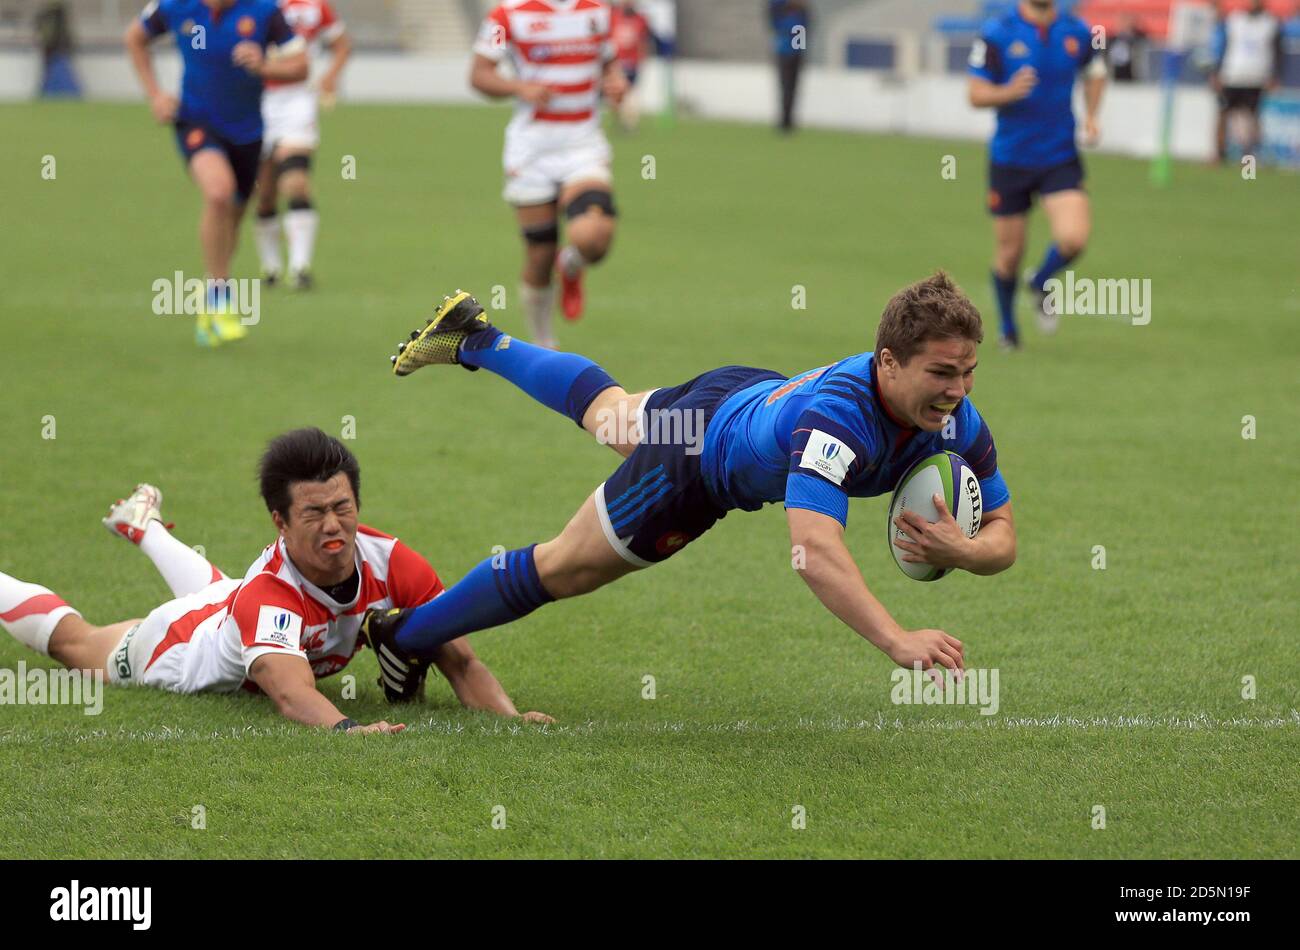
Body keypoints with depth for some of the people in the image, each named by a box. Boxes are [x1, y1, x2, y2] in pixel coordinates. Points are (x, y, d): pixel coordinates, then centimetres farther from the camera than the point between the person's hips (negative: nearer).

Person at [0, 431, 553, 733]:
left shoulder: (393, 564, -37)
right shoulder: (266, 598, -50)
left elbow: (459, 659, -35)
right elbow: (292, 693, -65)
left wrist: (509, 716, -53)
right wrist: (347, 729, -85)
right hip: (173, 645, -6)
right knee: (69, 638, 24)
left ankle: (142, 526, 69)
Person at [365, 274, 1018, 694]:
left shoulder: (956, 422, -29)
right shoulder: (838, 414, -50)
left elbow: (1002, 535, -17)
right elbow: (813, 549, -61)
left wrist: (964, 551, -40)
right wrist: (896, 640, -72)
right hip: (697, 453, -7)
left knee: (611, 411, 35)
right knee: (564, 568, 14)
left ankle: (473, 338, 59)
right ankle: (403, 636, 37)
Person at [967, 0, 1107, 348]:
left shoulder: (1077, 32, -1)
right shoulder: (996, 34, -9)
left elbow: (1095, 72, 20)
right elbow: (976, 94, -9)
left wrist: (1090, 116, 6)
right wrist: (1009, 92, -29)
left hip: (1061, 158, 1)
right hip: (1009, 159, -1)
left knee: (1074, 237, -19)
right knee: (1009, 252, 7)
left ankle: (1040, 284, 15)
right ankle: (1008, 329, 32)